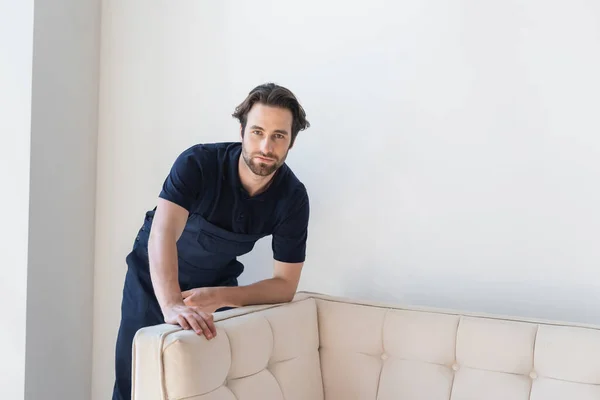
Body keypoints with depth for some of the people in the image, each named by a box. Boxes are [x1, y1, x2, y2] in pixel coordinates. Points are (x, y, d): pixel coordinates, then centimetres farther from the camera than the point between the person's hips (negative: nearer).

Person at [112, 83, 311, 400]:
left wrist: (220, 297, -36)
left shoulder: (293, 197, -22)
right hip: (156, 276, -2)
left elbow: (285, 285, -19)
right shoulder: (198, 163, -30)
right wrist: (172, 305, -60)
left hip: (218, 280, 2)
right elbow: (163, 232, -43)